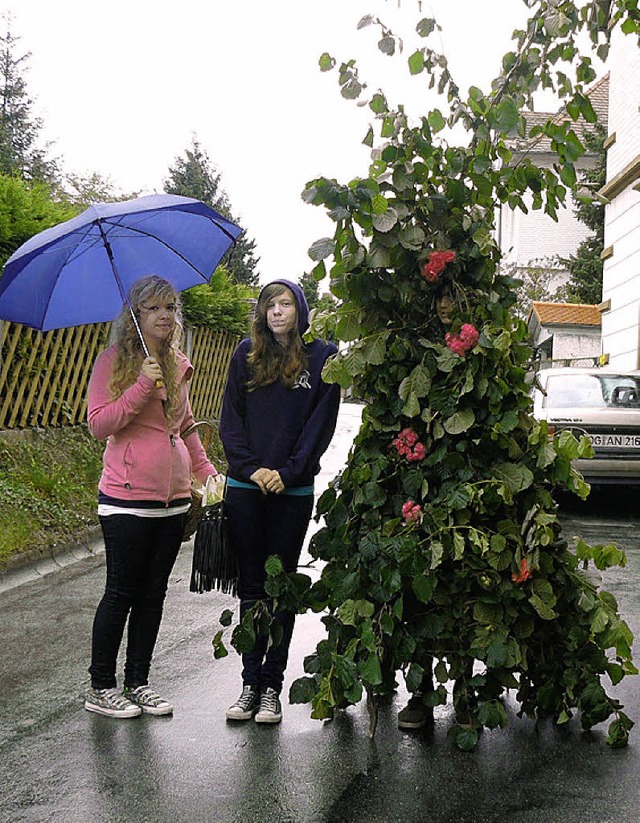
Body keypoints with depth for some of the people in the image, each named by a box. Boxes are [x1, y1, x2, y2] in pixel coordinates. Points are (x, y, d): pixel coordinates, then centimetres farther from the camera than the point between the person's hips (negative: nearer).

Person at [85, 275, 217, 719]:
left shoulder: (178, 365, 13)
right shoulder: (113, 361, -5)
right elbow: (98, 424, -13)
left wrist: (206, 470, 16)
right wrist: (142, 387, -21)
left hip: (173, 497, 6)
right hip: (127, 498, -6)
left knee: (153, 593, 11)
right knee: (121, 592, 1)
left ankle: (138, 683, 22)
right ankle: (101, 687, 15)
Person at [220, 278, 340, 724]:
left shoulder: (323, 356, 3)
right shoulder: (247, 353, 9)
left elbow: (322, 423, -1)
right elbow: (230, 417, 6)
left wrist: (288, 472, -11)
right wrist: (250, 466, -7)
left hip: (293, 490, -2)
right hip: (245, 487, 2)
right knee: (251, 586, 7)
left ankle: (272, 687, 12)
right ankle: (251, 683, 15)